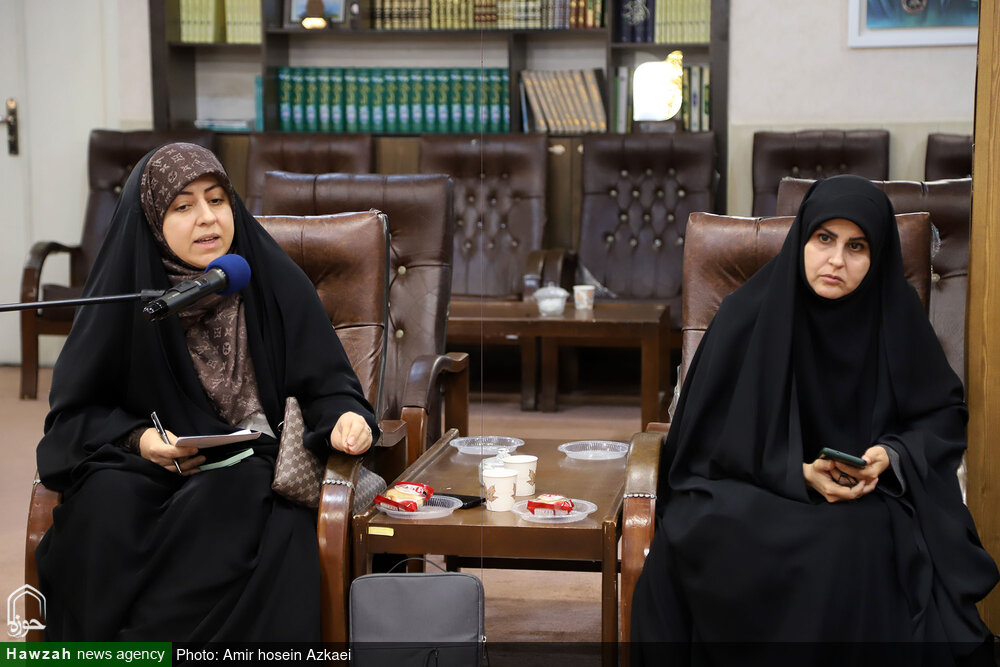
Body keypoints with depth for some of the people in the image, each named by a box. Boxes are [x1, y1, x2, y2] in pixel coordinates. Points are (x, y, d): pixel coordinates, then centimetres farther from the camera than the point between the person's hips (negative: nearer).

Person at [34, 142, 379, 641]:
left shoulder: (274, 281, 0)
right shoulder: (122, 294, 1)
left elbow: (324, 384, 4)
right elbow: (74, 409, 5)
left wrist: (345, 418, -19)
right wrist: (137, 438, -15)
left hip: (252, 468, -1)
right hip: (145, 466, 1)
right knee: (105, 506, -31)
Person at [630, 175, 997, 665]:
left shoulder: (896, 314, -1)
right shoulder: (748, 315, -6)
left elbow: (944, 413, 9)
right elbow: (715, 437, -3)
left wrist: (892, 455, -11)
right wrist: (800, 474, -17)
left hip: (872, 496, 1)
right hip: (754, 492, -1)